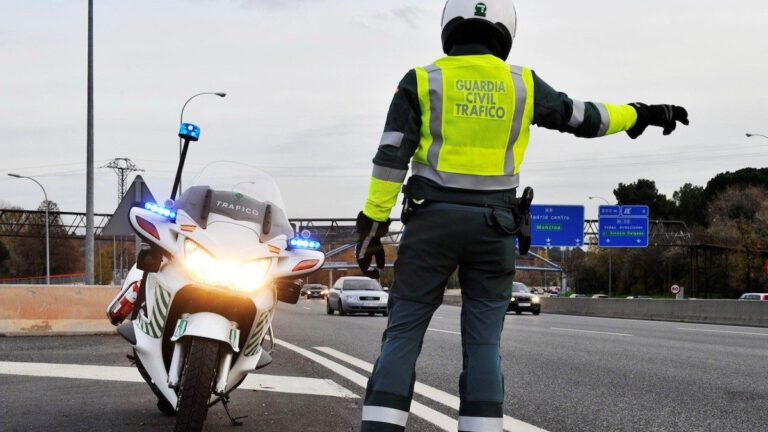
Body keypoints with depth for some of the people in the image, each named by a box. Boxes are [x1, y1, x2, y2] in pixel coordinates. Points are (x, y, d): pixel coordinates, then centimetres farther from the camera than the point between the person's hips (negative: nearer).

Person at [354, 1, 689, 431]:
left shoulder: (423, 81, 1)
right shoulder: (522, 83, 5)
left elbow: (391, 158, -5)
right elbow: (584, 117, 15)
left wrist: (373, 224, -3)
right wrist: (641, 114, 30)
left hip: (433, 218, -1)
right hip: (493, 224, 1)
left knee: (403, 334, 2)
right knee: (483, 342, 6)